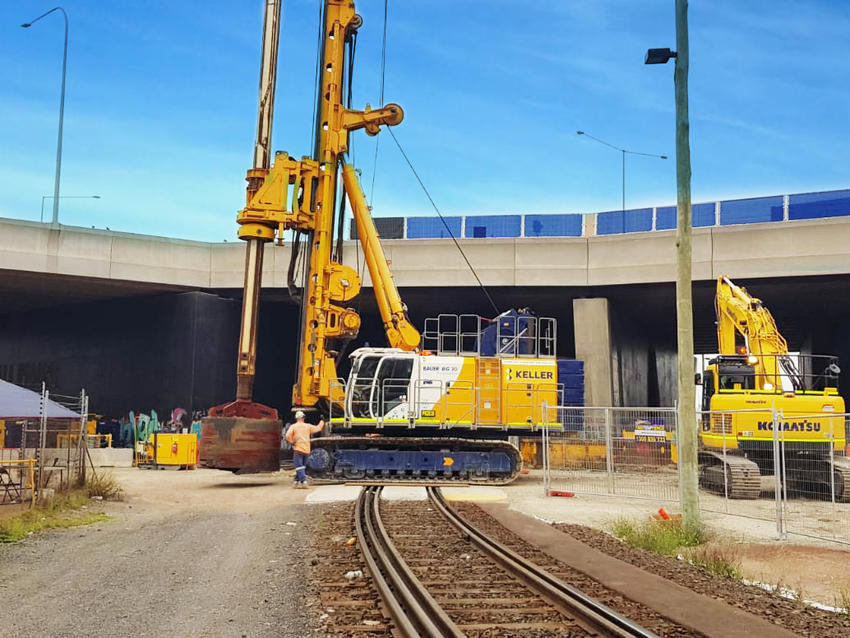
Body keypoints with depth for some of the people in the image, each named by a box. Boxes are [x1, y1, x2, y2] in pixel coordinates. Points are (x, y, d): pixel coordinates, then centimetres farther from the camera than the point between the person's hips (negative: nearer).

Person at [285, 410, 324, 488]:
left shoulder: (293, 426, -1)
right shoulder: (308, 426, 8)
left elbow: (288, 436, -14)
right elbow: (318, 428, 19)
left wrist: (291, 442, 1)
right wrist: (322, 421, 34)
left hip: (298, 449, -4)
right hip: (307, 450, 4)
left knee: (299, 467, -7)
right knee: (302, 466, 16)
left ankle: (304, 482, -20)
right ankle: (297, 481, 21)